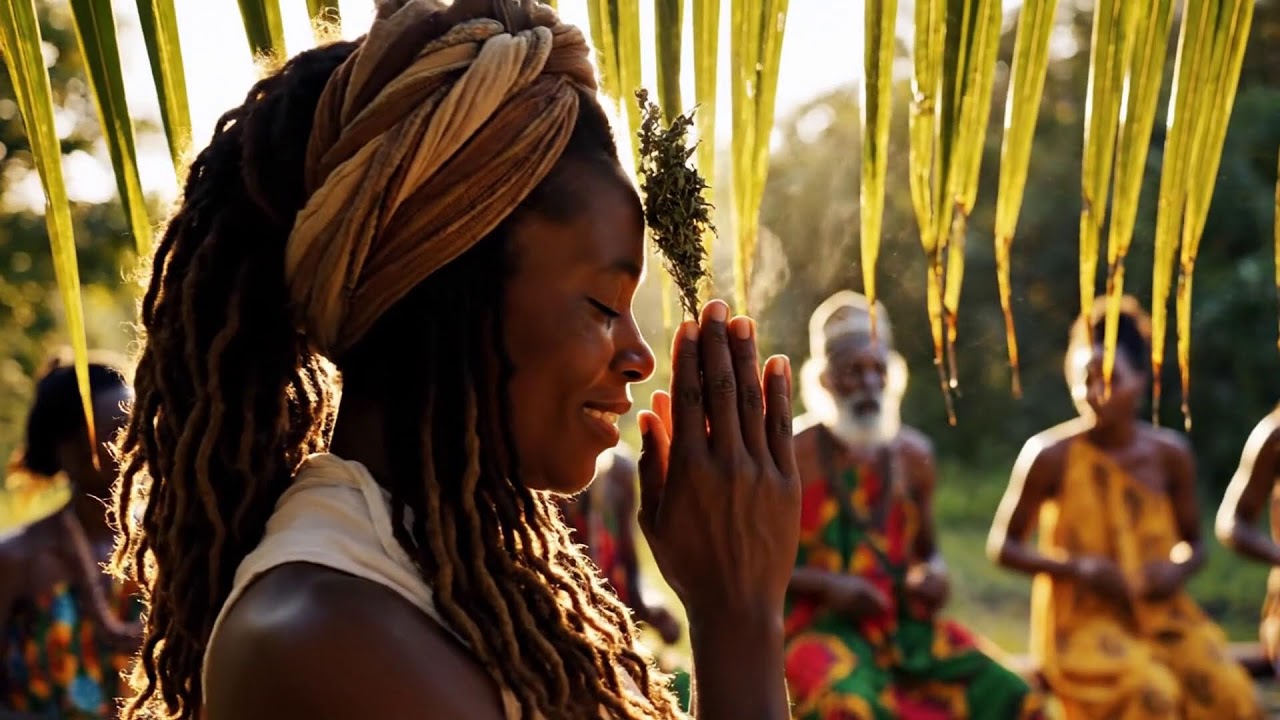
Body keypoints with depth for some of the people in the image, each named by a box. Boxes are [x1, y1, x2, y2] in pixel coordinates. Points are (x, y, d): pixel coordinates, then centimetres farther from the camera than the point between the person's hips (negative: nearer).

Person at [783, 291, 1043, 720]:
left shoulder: (913, 454, 8)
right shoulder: (794, 455, -6)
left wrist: (936, 576, -3)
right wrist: (828, 584, -17)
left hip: (905, 626, 5)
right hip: (821, 626, -5)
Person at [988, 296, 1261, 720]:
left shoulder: (1170, 453, 1)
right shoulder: (1051, 455, -9)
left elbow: (1193, 544, 13)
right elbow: (1002, 546, -4)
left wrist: (1178, 569, -11)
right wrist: (1077, 568, -18)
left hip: (1162, 613, 4)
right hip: (1081, 620, -4)